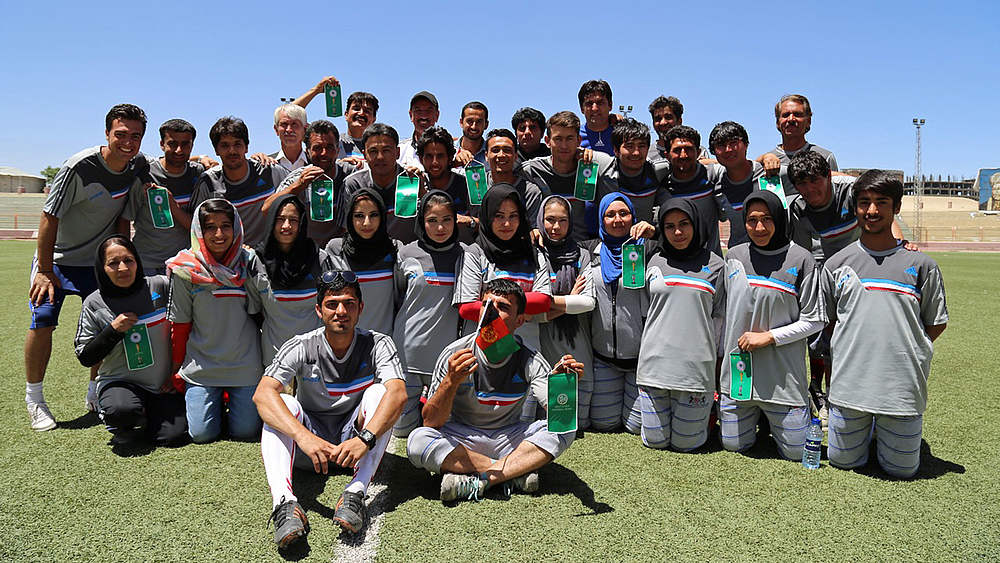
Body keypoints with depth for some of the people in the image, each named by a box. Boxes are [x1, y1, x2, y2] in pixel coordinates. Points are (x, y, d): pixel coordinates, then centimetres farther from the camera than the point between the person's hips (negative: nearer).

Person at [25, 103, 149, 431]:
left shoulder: (138, 165, -8)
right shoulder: (80, 167, -24)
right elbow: (49, 217, -20)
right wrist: (44, 271, -21)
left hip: (100, 259, 4)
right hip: (57, 257, -4)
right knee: (42, 321, -12)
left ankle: (96, 394, 19)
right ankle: (34, 399, 6)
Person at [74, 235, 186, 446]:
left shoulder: (160, 286, -4)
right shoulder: (94, 304, -3)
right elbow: (85, 358, -3)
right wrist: (113, 330, -14)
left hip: (164, 384, 1)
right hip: (119, 381, -1)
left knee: (171, 434, -17)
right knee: (122, 410, -33)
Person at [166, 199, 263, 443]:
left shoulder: (249, 263, -3)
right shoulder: (186, 270, -6)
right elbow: (179, 323, 1)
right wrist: (177, 368, 6)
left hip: (245, 365, 1)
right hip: (201, 365, 0)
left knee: (246, 430, 3)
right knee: (203, 434, -1)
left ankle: (233, 400, 35)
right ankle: (215, 402, 31)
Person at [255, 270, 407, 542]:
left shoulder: (377, 344, -11)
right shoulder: (300, 347, -11)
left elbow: (398, 394, -28)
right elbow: (263, 394, -27)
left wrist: (364, 439, -45)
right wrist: (304, 437, -43)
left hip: (354, 439, 0)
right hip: (311, 440, 0)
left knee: (378, 391, -25)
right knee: (284, 404, -26)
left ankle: (355, 494, -38)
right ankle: (284, 502, -43)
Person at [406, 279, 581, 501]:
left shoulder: (530, 360, -12)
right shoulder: (455, 355, -15)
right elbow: (431, 422, -20)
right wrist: (451, 382, -38)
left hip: (508, 439, 1)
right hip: (461, 439, -1)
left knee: (565, 431, -22)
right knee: (417, 441, -30)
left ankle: (479, 479, -25)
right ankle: (516, 471, -19)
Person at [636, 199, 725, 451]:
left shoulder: (714, 265, 5)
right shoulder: (656, 262, 10)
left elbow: (718, 316, 7)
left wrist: (706, 354, 0)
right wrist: (647, 352, 11)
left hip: (696, 364, -2)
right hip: (654, 363, 2)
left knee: (686, 442, 5)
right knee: (655, 440, 7)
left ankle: (704, 411, 35)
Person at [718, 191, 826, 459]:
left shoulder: (801, 260, -9)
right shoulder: (734, 256, 4)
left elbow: (815, 320, -7)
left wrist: (768, 336, -14)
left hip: (783, 375, -3)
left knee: (796, 451, 6)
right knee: (734, 444, 11)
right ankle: (756, 414, 40)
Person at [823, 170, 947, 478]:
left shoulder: (921, 264, 0)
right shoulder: (837, 263, 3)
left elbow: (937, 323, 8)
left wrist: (907, 353, 0)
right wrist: (851, 352, 3)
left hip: (903, 385, -1)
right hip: (849, 382, 1)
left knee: (902, 469, 9)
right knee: (842, 460, 11)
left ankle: (884, 428, 38)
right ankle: (865, 428, 39)